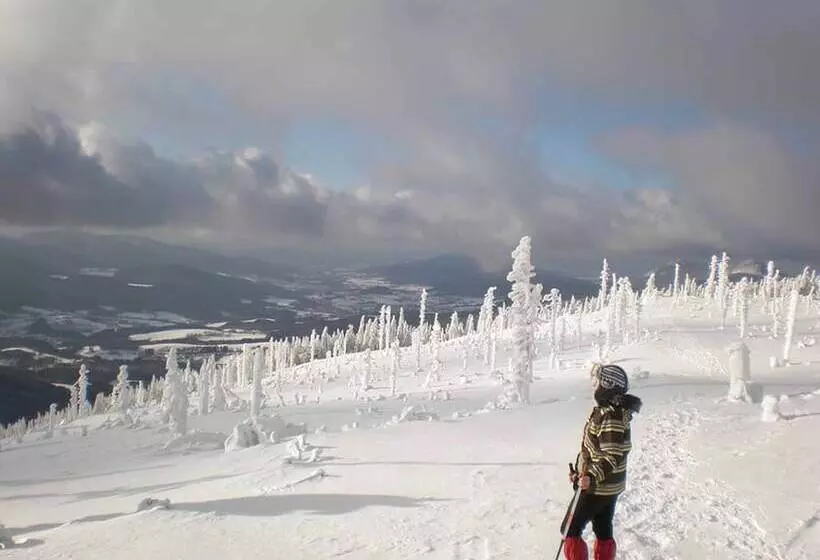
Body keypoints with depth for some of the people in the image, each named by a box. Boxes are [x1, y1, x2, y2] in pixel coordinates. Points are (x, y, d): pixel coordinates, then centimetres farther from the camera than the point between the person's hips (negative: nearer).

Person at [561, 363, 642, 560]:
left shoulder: (612, 417, -25)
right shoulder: (605, 409, 5)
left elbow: (613, 456, -28)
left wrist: (592, 476, -39)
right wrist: (579, 469, 20)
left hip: (598, 487, -9)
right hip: (609, 485, 9)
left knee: (570, 529, -1)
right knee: (603, 531, 17)